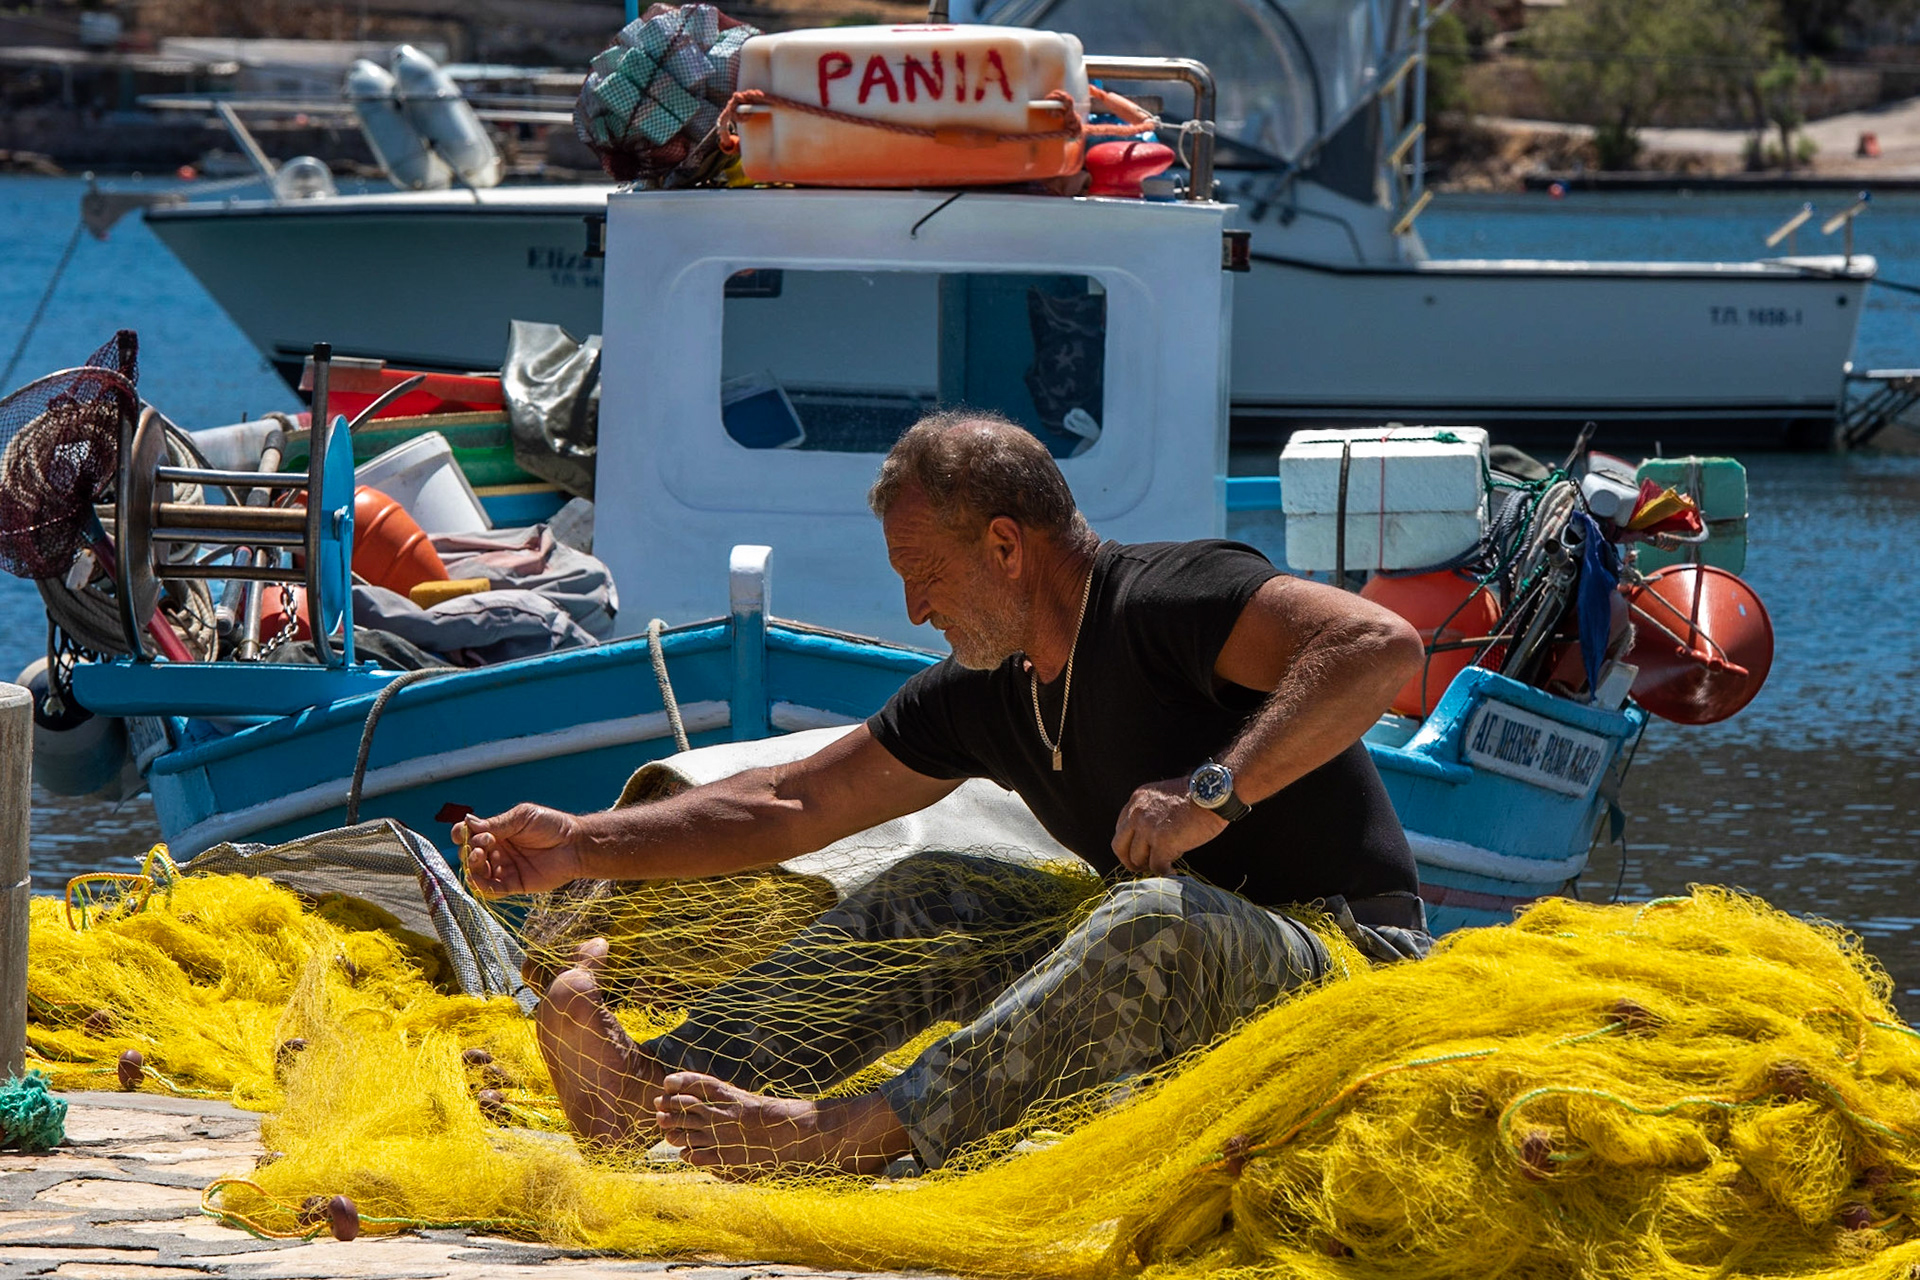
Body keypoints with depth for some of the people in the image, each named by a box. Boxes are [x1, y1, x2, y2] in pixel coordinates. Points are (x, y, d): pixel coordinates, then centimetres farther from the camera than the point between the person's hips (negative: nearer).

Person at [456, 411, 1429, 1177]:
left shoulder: (1170, 600, -15)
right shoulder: (982, 693, 10)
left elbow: (1381, 648, -31)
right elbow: (790, 806, 14)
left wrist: (1217, 790, -34)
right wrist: (582, 846, 7)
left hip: (1345, 955, -8)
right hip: (1168, 979, 8)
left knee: (1156, 917, -36)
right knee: (928, 900, -2)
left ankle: (869, 1132, -51)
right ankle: (659, 1086, -23)